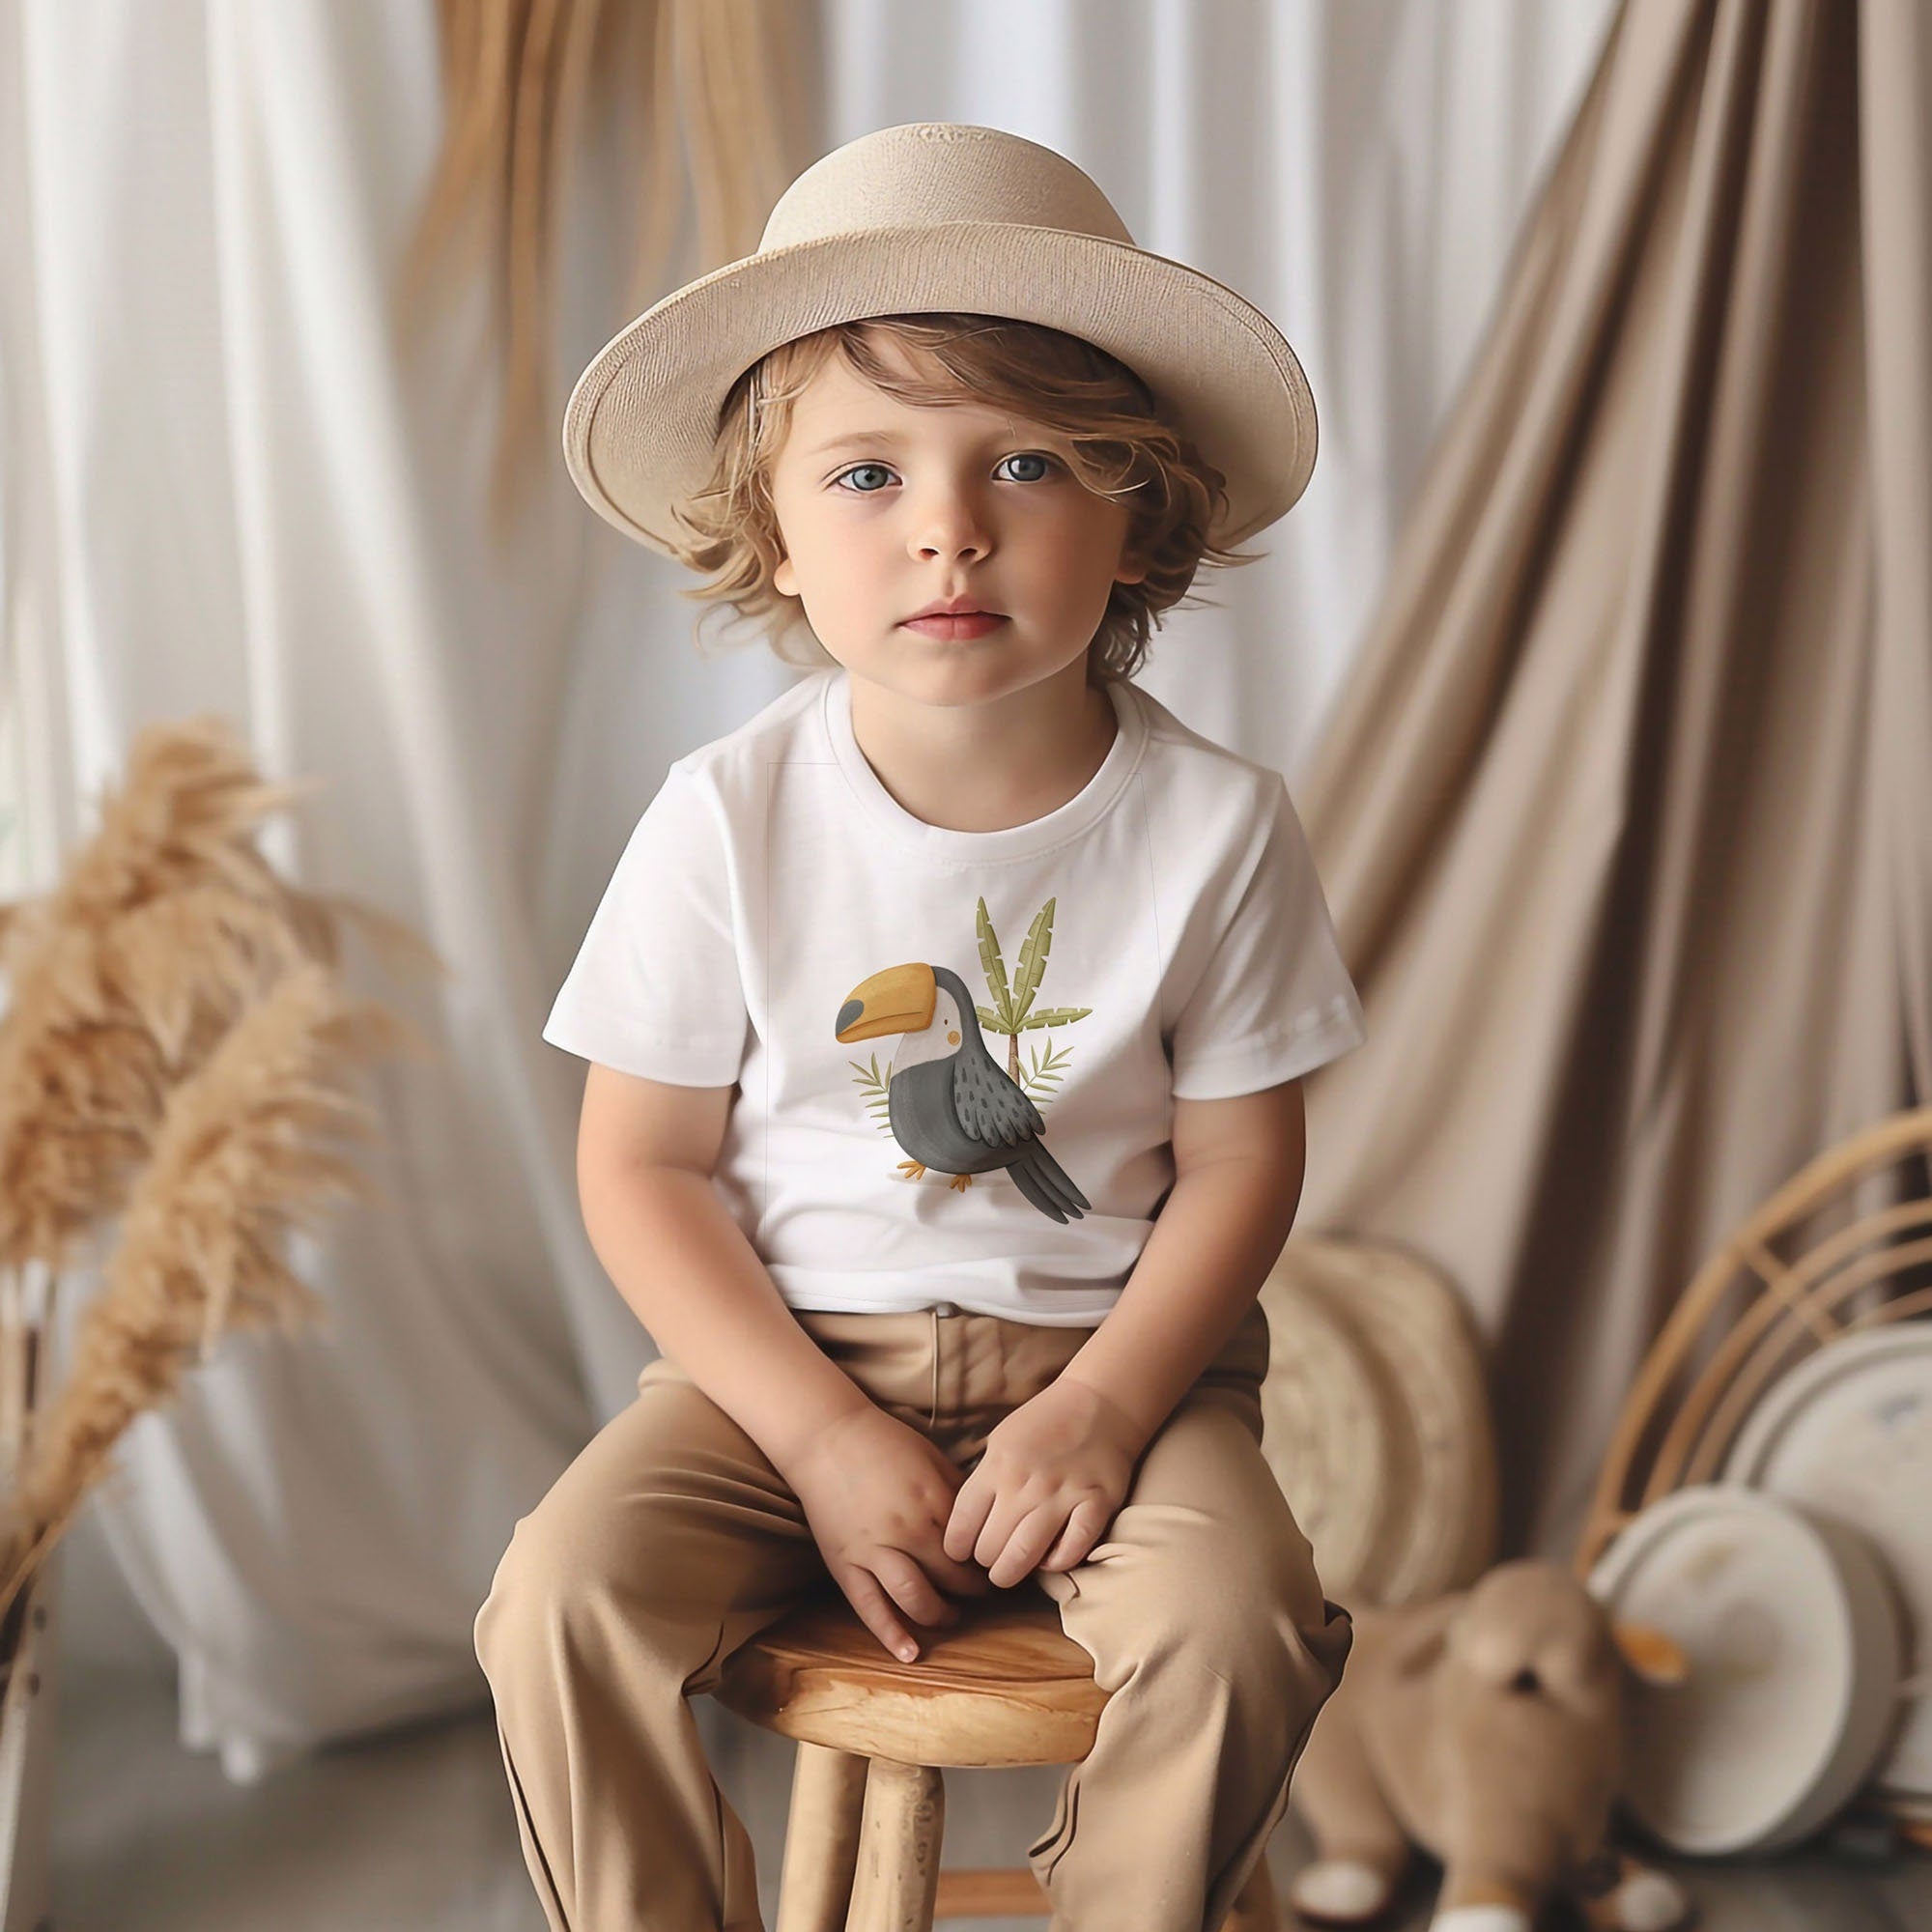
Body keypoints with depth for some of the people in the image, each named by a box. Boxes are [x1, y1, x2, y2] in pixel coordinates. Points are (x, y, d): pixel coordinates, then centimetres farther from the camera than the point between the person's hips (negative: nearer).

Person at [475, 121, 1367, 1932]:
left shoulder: (1214, 824, -10)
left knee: (1234, 1622, -26)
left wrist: (1102, 1406, -17)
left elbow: (1240, 1161, -3)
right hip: (789, 1355, 1)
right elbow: (642, 1169, -6)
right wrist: (825, 1439, -16)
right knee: (563, 1594, -21)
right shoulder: (729, 818, -11)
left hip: (1107, 1347, 0)